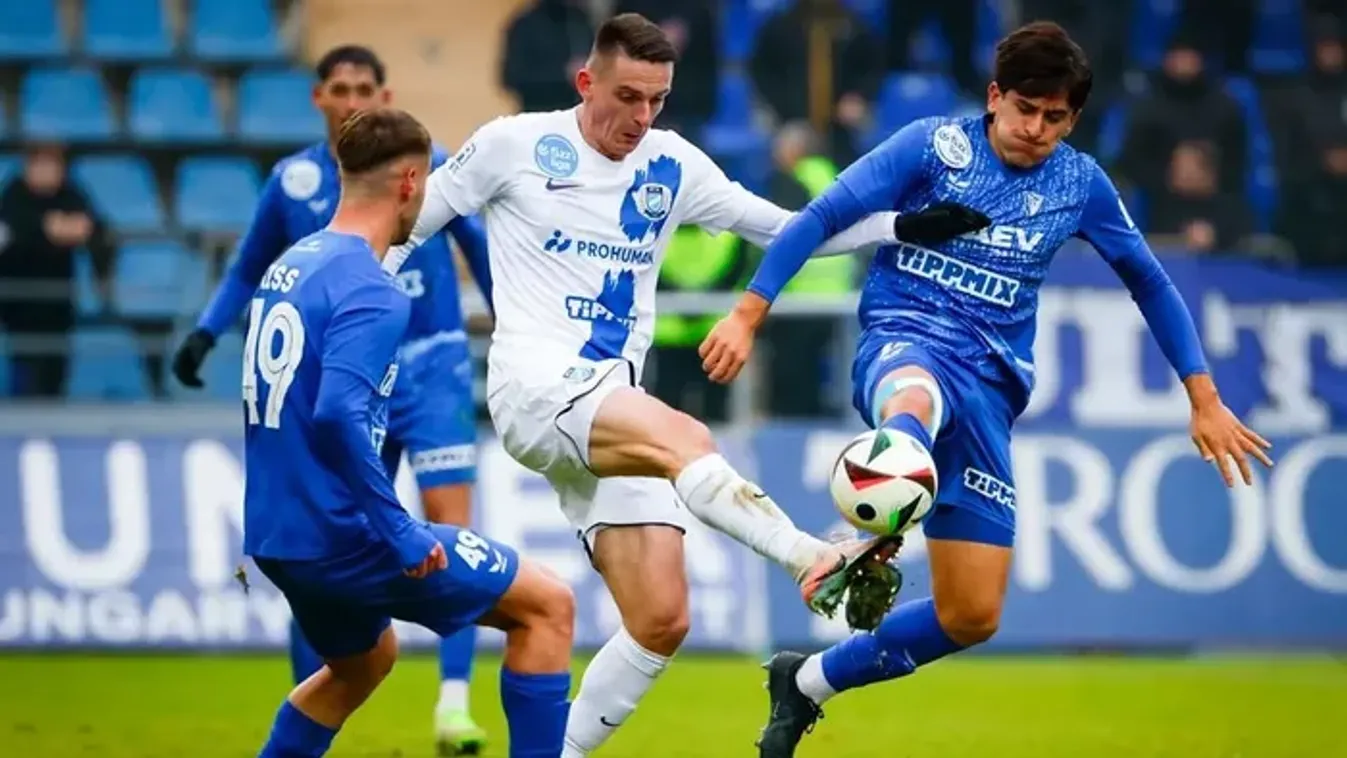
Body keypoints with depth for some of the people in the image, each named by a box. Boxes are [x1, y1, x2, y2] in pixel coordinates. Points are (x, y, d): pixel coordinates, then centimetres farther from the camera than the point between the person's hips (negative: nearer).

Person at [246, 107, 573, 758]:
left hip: (274, 534, 9)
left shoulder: (289, 265, 10)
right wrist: (397, 532, -25)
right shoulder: (370, 293, -17)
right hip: (340, 534, -9)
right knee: (548, 606, 1)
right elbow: (337, 414, -30)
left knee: (364, 659, 34)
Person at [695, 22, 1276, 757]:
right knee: (915, 402, -46)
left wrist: (1204, 400, 17)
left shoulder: (1081, 183, 8)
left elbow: (1149, 283, 20)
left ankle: (807, 682, 20)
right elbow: (823, 218, -3)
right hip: (903, 343, -5)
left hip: (987, 384, 5)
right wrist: (747, 315, -10)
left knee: (972, 617, 0)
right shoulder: (932, 145, -2)